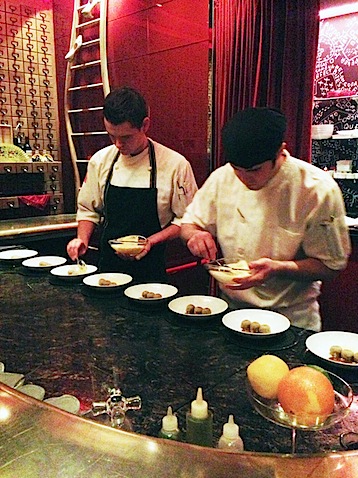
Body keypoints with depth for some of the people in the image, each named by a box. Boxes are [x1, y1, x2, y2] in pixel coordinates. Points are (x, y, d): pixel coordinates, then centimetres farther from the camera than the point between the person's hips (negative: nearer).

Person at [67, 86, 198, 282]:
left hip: (150, 268, -3)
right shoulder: (100, 161, 1)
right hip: (108, 265, 3)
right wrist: (82, 239, -4)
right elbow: (88, 209, 12)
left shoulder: (175, 164, -10)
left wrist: (151, 241, -16)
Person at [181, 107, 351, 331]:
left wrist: (277, 269, -27)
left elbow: (331, 265, -11)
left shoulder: (317, 190, -16)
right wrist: (195, 234, -17)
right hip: (232, 308, 3)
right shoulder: (221, 178, -7)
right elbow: (189, 224, 6)